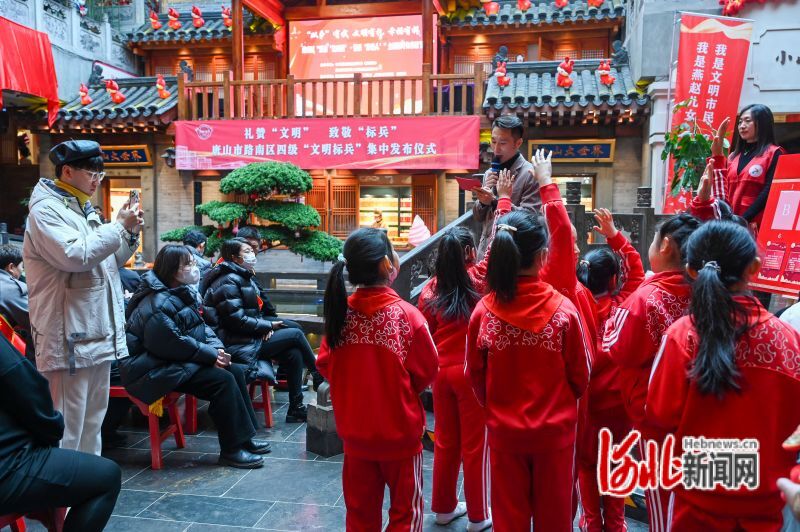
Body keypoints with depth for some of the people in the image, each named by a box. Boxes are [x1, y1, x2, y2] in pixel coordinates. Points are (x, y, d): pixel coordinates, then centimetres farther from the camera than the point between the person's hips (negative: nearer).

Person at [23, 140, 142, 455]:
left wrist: (130, 234, 7)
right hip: (69, 337, -9)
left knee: (93, 417, 17)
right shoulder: (46, 210, -10)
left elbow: (108, 262, 24)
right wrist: (119, 226, -17)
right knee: (67, 423, -5)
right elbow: (76, 255, -26)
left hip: (98, 333, 9)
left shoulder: (82, 210, 18)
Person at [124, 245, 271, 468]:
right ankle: (231, 450, -12)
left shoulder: (182, 294, 11)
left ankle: (243, 438, 7)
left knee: (236, 370, 0)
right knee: (223, 380, -22)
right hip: (154, 371, -10)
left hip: (179, 362, 10)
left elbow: (201, 327, 12)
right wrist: (211, 354, -18)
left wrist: (216, 348, -7)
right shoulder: (159, 305, -20)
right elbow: (175, 344, -24)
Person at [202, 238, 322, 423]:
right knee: (296, 335, -9)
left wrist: (267, 326, -1)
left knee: (293, 353, -8)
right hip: (237, 345, -9)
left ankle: (296, 409, -3)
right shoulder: (229, 281, -15)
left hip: (249, 337, 9)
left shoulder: (244, 277, 14)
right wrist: (268, 326, -12)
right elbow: (237, 320, -22)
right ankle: (319, 377, 12)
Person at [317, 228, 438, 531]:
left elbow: (325, 366, -2)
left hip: (355, 432, 4)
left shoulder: (341, 313, -10)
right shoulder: (407, 315, -19)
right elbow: (427, 372, -11)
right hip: (399, 432, -3)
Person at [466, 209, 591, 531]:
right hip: (555, 431, -1)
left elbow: (476, 375, -3)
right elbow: (581, 376, -6)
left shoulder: (483, 311, -14)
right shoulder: (564, 310, -16)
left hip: (503, 431, 1)